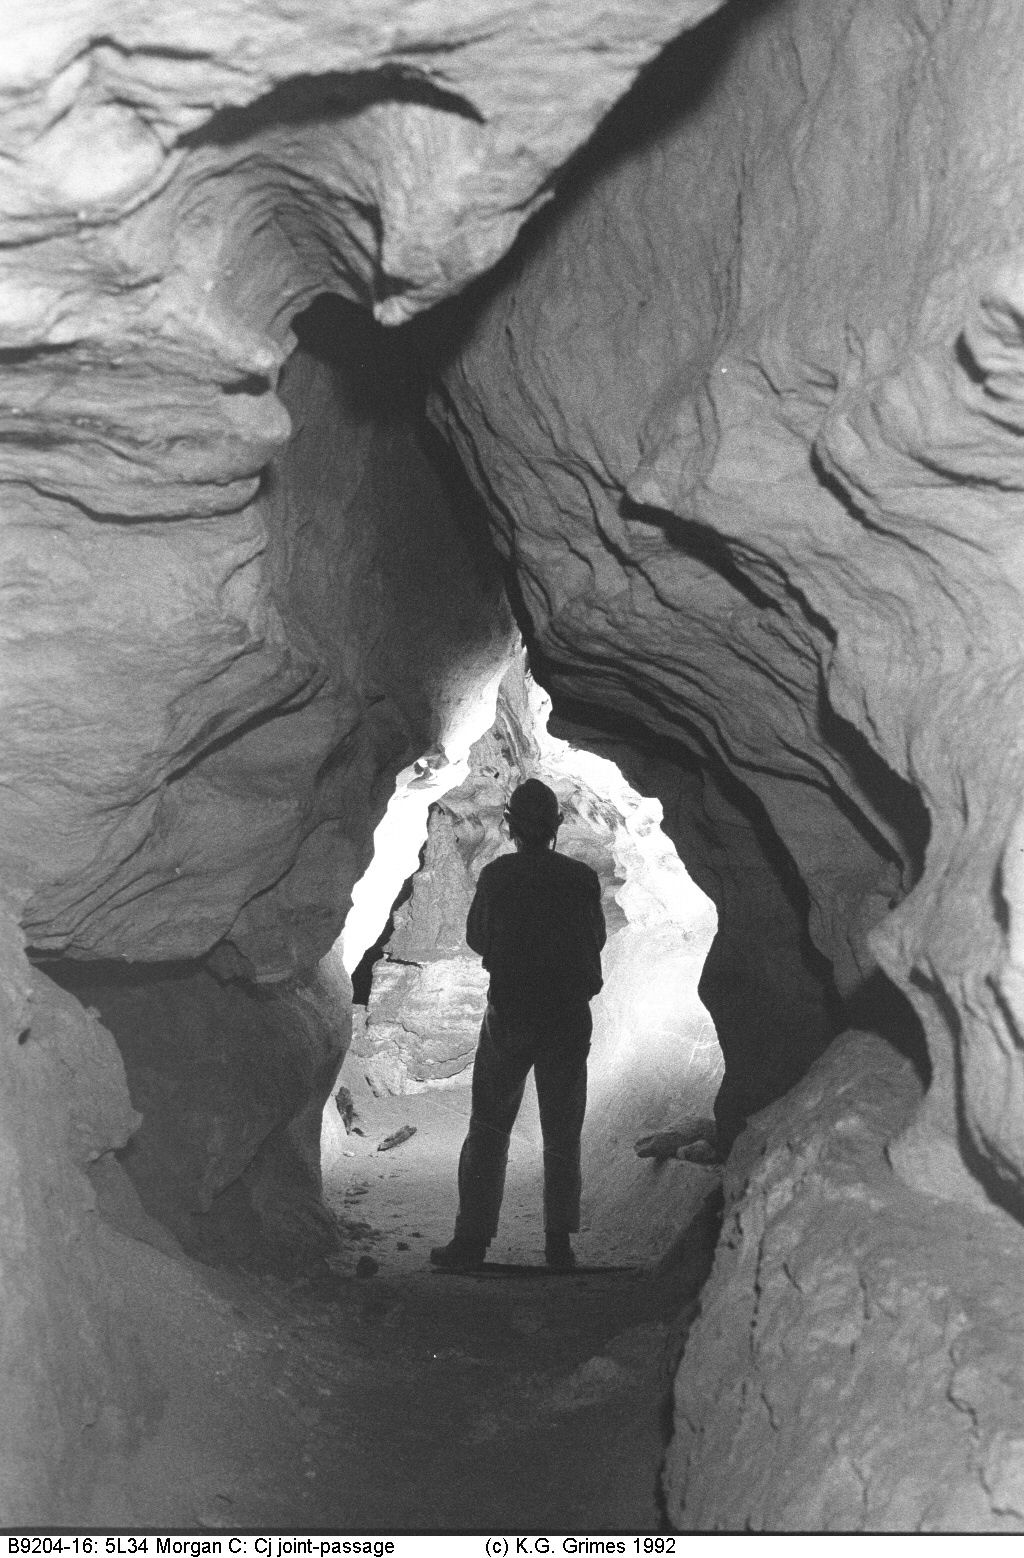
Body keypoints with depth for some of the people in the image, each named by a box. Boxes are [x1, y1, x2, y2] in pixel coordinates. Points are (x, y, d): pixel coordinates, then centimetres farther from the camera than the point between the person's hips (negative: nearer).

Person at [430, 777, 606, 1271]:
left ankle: (471, 1241, 10)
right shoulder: (582, 877, -5)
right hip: (569, 1017, 1)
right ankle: (559, 1242, 15)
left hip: (508, 1015, -1)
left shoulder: (495, 875, -8)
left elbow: (476, 938, 5)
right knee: (562, 1133, 13)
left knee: (488, 1129, 9)